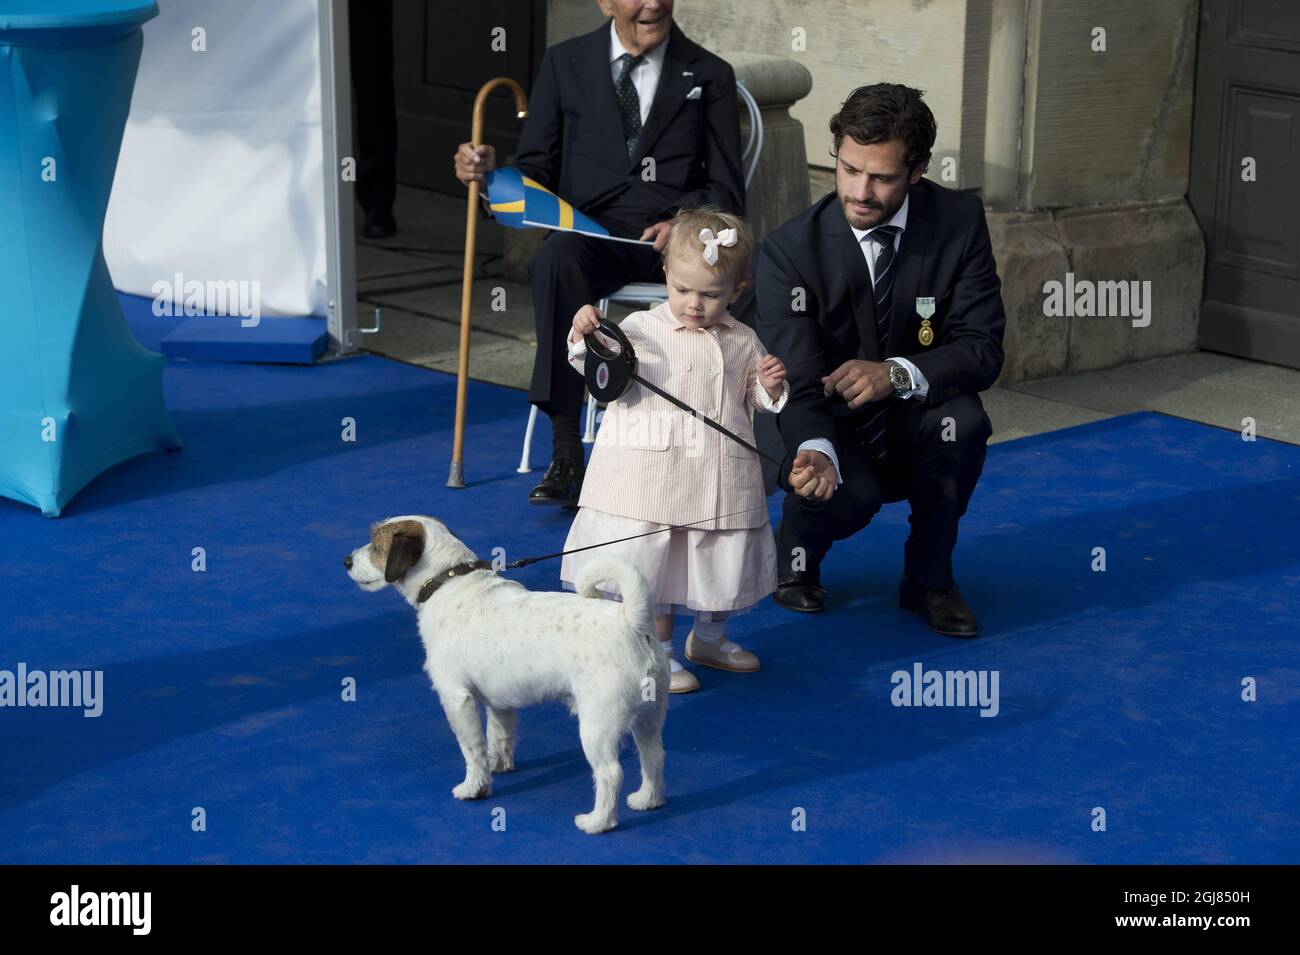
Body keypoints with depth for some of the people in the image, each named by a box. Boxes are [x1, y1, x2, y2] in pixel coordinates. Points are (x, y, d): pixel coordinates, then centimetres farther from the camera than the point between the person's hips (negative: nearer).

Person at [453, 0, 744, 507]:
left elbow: (726, 191, 9)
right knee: (557, 259, -36)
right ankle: (565, 453, -37)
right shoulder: (564, 63, 15)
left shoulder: (710, 75, 14)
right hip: (593, 231, 0)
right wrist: (491, 171, -8)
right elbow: (537, 171, 15)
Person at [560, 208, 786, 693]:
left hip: (722, 479, 4)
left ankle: (709, 637, 39)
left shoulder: (743, 341, 6)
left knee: (723, 561, 16)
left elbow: (755, 400, 16)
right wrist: (585, 340, -28)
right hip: (656, 475, -4)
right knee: (654, 562, 2)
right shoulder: (642, 329, -5)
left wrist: (770, 387, -6)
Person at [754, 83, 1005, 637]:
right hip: (833, 431, -2)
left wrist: (897, 374, -33)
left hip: (917, 427, 2)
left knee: (961, 416, -32)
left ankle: (929, 577, -7)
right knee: (850, 495, -34)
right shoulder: (789, 250, -16)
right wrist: (814, 451, -44)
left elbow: (982, 349, -14)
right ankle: (796, 551, 6)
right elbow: (798, 383, -21)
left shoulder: (959, 222, -11)